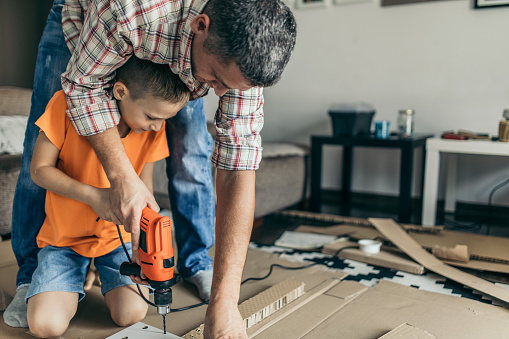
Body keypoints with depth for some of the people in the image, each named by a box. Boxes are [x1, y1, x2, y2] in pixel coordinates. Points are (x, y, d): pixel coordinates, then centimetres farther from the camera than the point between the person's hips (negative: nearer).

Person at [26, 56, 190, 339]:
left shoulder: (153, 128, -11)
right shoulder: (69, 104, -20)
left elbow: (143, 187, -2)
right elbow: (40, 169, -13)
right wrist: (92, 195, -26)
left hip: (120, 234, 2)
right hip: (65, 235, -1)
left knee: (131, 315, -15)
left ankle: (102, 276, 19)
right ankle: (76, 284, 18)